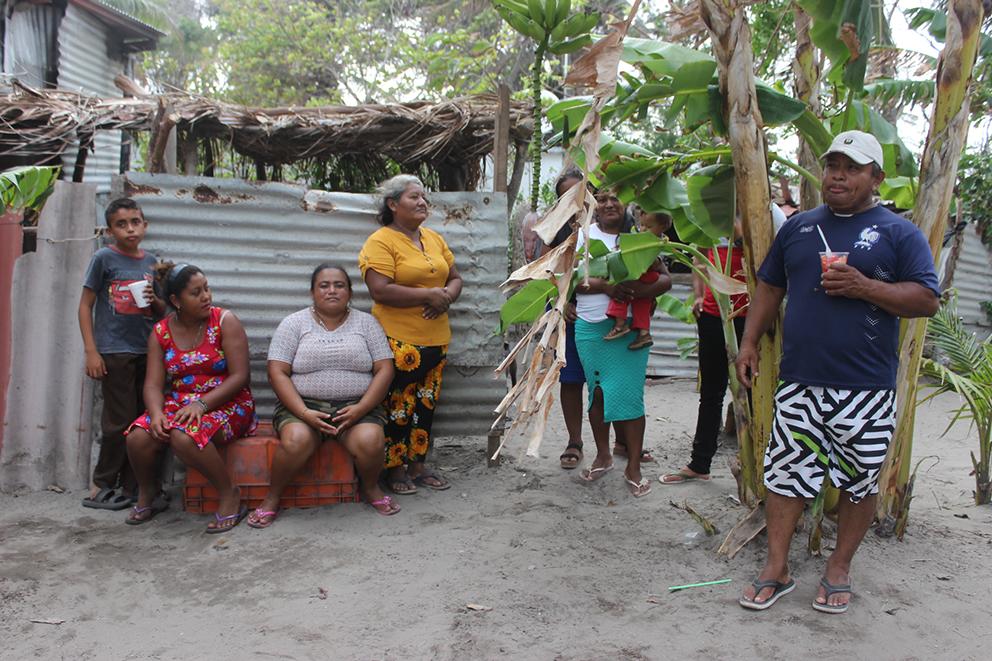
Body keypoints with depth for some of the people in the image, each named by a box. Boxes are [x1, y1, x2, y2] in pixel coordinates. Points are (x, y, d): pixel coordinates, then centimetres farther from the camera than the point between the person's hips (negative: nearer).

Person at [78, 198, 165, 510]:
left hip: (147, 352, 5)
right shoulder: (104, 258, -3)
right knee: (119, 421, -1)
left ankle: (127, 488, 18)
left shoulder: (151, 262, 10)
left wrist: (155, 300, -5)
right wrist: (91, 352, -9)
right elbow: (85, 305, -3)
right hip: (114, 353, -5)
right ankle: (102, 484, 16)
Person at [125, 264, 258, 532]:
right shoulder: (161, 332, 4)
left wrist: (201, 403, -23)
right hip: (177, 404, 4)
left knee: (184, 436, -34)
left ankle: (230, 494, -13)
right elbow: (154, 384, 0)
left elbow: (240, 376, -13)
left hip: (225, 404, -4)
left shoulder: (225, 321, -7)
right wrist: (157, 413, -21)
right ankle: (147, 494, 10)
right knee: (138, 437, -21)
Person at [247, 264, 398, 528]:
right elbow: (277, 373, -3)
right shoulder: (294, 323, 5)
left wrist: (360, 409, -13)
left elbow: (384, 370, 1)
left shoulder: (366, 322, 7)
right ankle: (272, 498, -6)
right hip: (303, 405, 0)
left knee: (370, 441, -30)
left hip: (356, 406, 1)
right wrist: (304, 413, -16)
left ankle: (371, 488, 2)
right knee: (296, 440, -32)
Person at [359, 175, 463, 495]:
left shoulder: (434, 238, 13)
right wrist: (430, 294, -18)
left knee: (426, 404, 13)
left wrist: (447, 296, -7)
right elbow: (381, 291, -20)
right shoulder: (380, 242, -10)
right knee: (398, 406, 1)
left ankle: (418, 464, 26)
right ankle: (394, 469, 16)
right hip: (399, 340, -7)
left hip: (435, 339, 7)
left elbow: (455, 278, 17)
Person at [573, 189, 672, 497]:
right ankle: (603, 456, 29)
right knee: (597, 392, 11)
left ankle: (634, 468, 7)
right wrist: (606, 286, -20)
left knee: (629, 394, -5)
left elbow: (665, 279, -2)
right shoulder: (584, 235, 6)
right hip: (590, 327, 2)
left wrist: (639, 290, -22)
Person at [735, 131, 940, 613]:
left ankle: (839, 570, 27)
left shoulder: (899, 233, 2)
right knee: (784, 474, 5)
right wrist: (749, 342, 10)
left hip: (866, 388, -2)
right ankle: (776, 570, 17)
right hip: (799, 382, 3)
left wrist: (865, 287, -17)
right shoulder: (798, 227, 14)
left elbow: (927, 300, -4)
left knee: (859, 483, 9)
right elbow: (769, 287, 18)